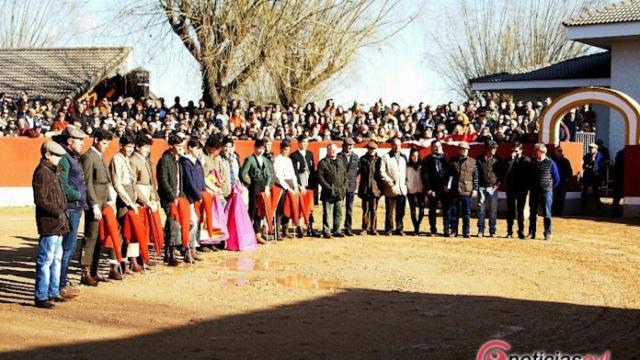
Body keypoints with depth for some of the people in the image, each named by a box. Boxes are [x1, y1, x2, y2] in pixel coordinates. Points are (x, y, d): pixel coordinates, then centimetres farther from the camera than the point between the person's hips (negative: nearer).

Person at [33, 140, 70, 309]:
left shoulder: (54, 171, 16)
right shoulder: (42, 173, -14)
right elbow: (40, 200, -19)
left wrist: (63, 212, 14)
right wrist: (58, 212, -20)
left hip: (58, 223, 10)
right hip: (48, 223, -10)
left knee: (57, 258, 17)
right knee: (46, 260, -7)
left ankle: (52, 292, 28)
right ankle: (41, 297, -3)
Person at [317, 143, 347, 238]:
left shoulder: (341, 162, 16)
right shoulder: (323, 163, -3)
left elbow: (345, 175, 20)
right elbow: (320, 177, -9)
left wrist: (344, 186, 6)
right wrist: (329, 187, -14)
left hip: (340, 192, 5)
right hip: (328, 193, -5)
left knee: (338, 213, 9)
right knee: (327, 213, -3)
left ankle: (336, 230, 17)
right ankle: (326, 231, 2)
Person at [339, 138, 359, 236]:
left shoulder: (356, 157, 11)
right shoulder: (339, 157, -3)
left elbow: (357, 171, 15)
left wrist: (357, 182, 6)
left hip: (352, 185, 4)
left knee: (349, 208, 7)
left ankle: (348, 228, 12)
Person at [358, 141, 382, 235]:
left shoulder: (378, 160, 8)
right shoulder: (363, 159, 6)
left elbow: (380, 173, 8)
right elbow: (359, 172, 2)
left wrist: (381, 187, 3)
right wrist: (359, 187, -6)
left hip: (375, 187, 1)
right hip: (365, 187, -1)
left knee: (374, 210, 4)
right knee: (365, 209, 3)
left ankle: (373, 228, 9)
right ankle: (365, 228, 9)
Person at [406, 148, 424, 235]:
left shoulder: (421, 166, 5)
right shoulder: (407, 166, 1)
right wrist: (406, 187, -7)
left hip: (420, 190, 1)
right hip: (411, 191, -1)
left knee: (421, 211, -7)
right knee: (413, 211, 3)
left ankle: (417, 226, 14)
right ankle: (416, 229, 8)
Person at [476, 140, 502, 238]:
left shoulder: (497, 160, 6)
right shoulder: (479, 160, 4)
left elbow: (502, 173, 11)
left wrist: (498, 183, 0)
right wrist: (476, 185, -1)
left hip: (493, 188, 1)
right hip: (482, 188, -1)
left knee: (493, 210, 2)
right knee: (481, 209, 0)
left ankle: (492, 231, 7)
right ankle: (480, 231, 6)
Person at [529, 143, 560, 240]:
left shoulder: (550, 163, -5)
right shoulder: (533, 163, 6)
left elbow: (557, 179, 4)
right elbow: (529, 177, 18)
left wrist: (549, 188, 7)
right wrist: (532, 187, 12)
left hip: (546, 192, -4)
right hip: (534, 192, 4)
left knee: (547, 214, 0)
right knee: (532, 213, 6)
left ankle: (547, 233, 5)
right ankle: (531, 233, 12)